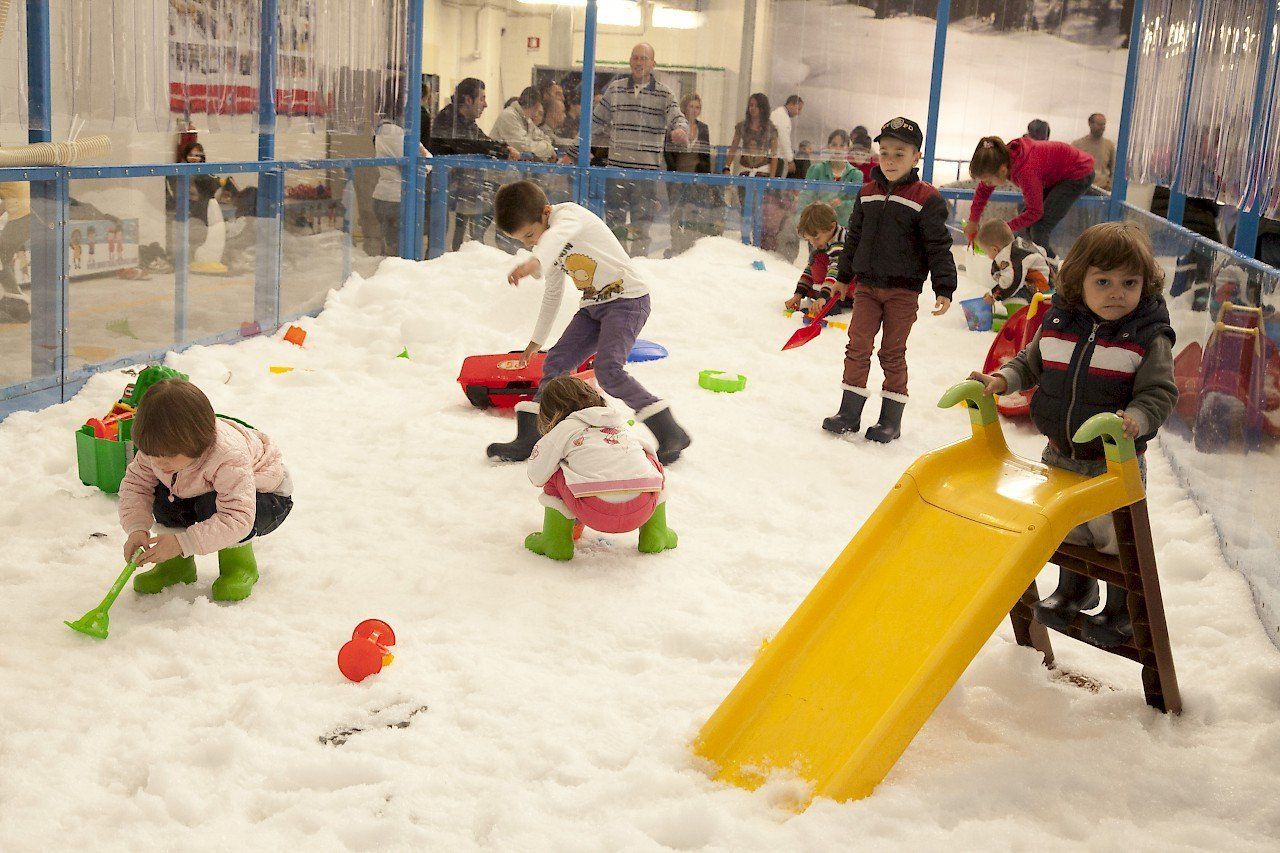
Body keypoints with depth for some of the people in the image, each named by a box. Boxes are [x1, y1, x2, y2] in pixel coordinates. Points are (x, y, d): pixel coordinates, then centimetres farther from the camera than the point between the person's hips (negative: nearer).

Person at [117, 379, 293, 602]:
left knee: (212, 506, -36)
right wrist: (136, 527, -29)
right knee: (163, 497, -22)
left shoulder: (229, 458, -43)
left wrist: (183, 542, -49)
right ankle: (179, 564, -4)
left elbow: (238, 520, -45)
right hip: (203, 494, 6)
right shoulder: (158, 448, -23)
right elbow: (134, 483, -10)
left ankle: (239, 562, -11)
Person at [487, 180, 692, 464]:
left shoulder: (568, 214, -16)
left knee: (608, 370, -24)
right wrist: (537, 340, 34)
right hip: (593, 307, 9)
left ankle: (670, 434, -17)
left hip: (628, 299, -9)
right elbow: (552, 294, 26)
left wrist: (535, 261, -64)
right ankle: (529, 439, 7)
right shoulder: (552, 247, 11)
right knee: (555, 364, 1)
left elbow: (558, 235, -43)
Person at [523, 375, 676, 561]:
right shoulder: (621, 422, 27)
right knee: (653, 463, 34)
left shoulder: (565, 428, 14)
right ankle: (655, 535, 29)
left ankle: (555, 542, 15)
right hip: (641, 512, 3)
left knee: (555, 476, 22)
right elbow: (648, 449, 35)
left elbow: (536, 476, 13)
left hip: (596, 515, -3)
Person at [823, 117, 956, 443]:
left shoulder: (926, 198, -9)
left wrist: (944, 289, -13)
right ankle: (849, 412, 8)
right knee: (857, 346, 1)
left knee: (893, 353, 3)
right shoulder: (867, 193, 7)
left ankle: (891, 418, 14)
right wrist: (843, 276, 23)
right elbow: (854, 237, 17)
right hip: (867, 285, 4)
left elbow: (938, 245, -9)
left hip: (903, 290, -4)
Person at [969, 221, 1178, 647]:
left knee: (1116, 537, 8)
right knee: (1066, 530, 23)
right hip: (1060, 455, 5)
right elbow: (1030, 363, 11)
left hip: (1116, 462, -5)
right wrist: (1000, 379, -6)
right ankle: (1075, 590, 49)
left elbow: (1159, 393, -18)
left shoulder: (1148, 338, -16)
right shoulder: (1057, 325, -4)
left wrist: (1135, 421, -36)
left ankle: (1123, 610, 31)